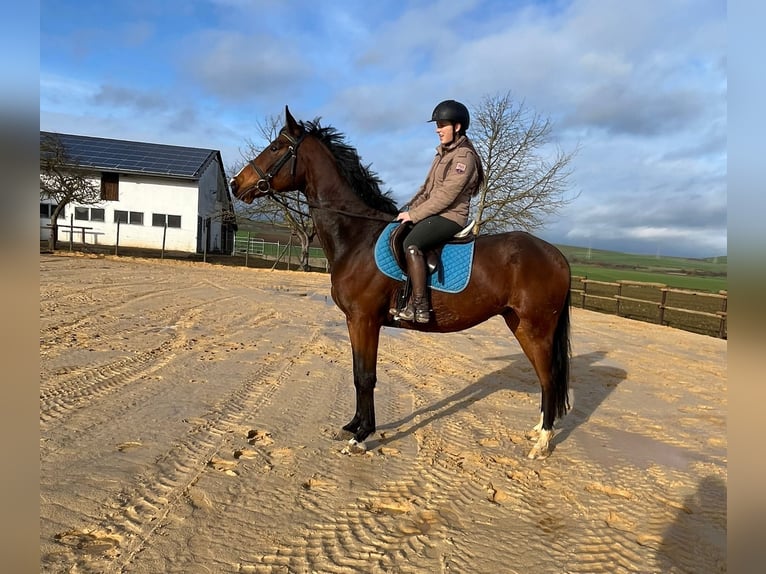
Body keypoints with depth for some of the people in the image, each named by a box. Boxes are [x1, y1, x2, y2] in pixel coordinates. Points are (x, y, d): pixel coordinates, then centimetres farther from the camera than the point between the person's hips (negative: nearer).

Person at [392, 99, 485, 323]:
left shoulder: (463, 156, -12)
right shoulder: (443, 153, 17)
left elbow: (446, 196, -19)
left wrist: (414, 215, -17)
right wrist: (410, 208, 6)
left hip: (450, 217, -10)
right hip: (434, 214, 10)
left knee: (411, 243, -33)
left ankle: (419, 306, -30)